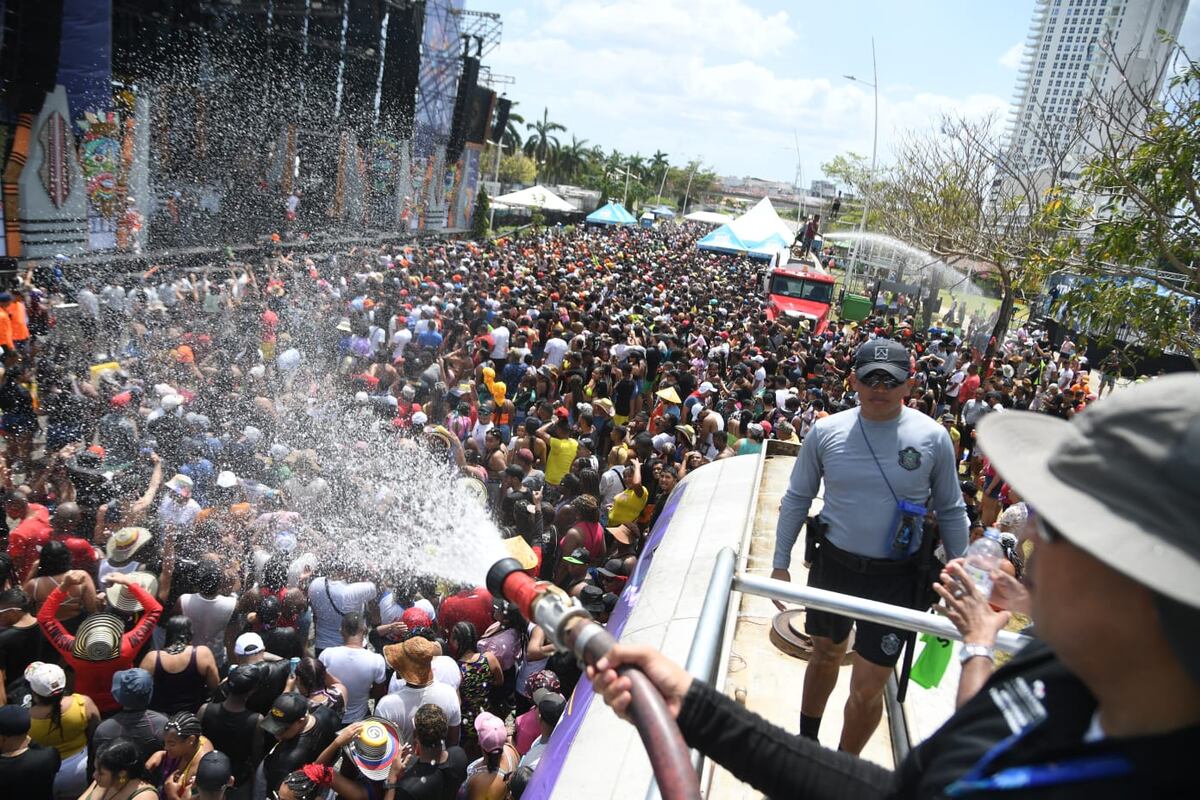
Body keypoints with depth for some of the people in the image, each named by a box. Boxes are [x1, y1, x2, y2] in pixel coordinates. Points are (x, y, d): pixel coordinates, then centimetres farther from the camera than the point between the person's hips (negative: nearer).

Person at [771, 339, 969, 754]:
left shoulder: (933, 437, -10)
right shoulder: (826, 431, -8)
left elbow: (951, 511, 2)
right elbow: (797, 499, 3)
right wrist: (780, 563, 4)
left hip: (895, 578, -2)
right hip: (833, 564, 2)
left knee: (867, 689, 2)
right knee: (825, 656, 24)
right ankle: (807, 739, 48)